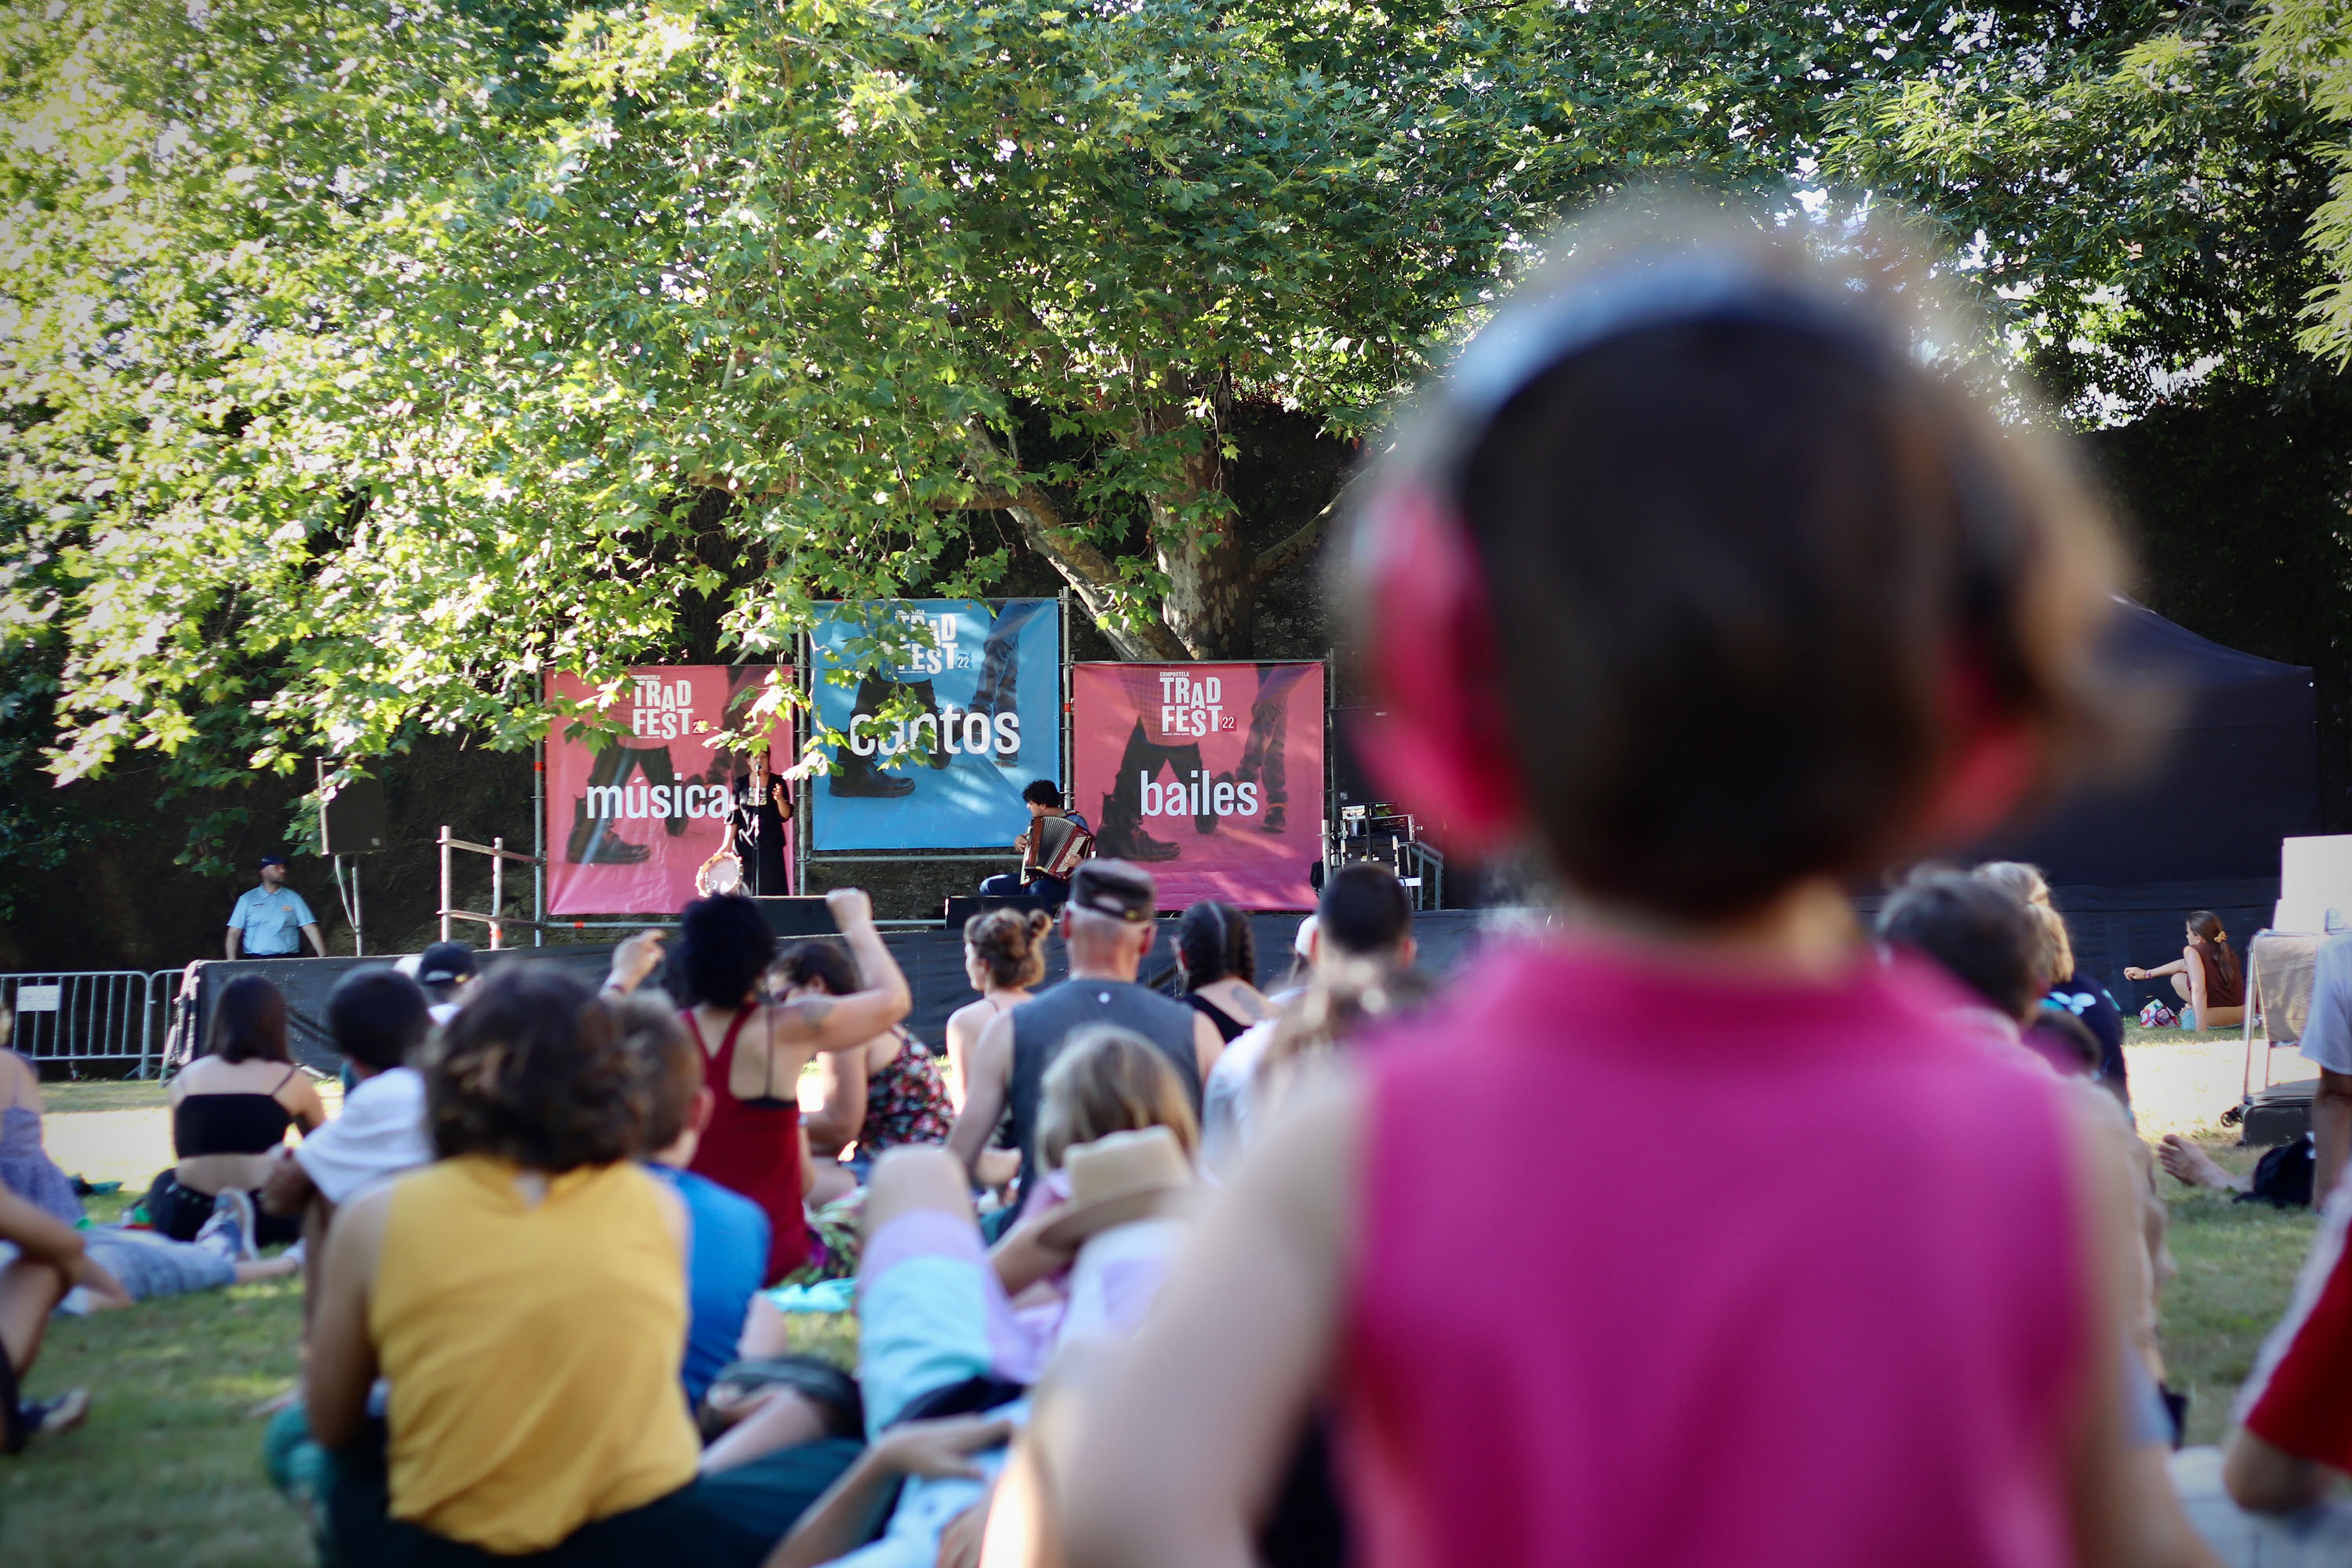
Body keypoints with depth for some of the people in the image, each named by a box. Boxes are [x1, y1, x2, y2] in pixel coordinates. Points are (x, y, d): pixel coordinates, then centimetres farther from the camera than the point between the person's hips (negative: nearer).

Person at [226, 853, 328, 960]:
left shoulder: (293, 898, 9)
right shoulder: (247, 899, 8)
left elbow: (311, 930, 3)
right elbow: (234, 933, 6)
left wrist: (323, 957, -9)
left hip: (288, 959, 0)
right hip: (255, 960, 0)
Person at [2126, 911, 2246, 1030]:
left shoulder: (2193, 951, -11)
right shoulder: (2226, 951, 13)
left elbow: (2199, 990, -26)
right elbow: (2185, 965, 24)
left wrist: (2201, 1030, -34)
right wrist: (2146, 974, 34)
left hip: (2215, 1019, -7)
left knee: (2177, 979, 17)